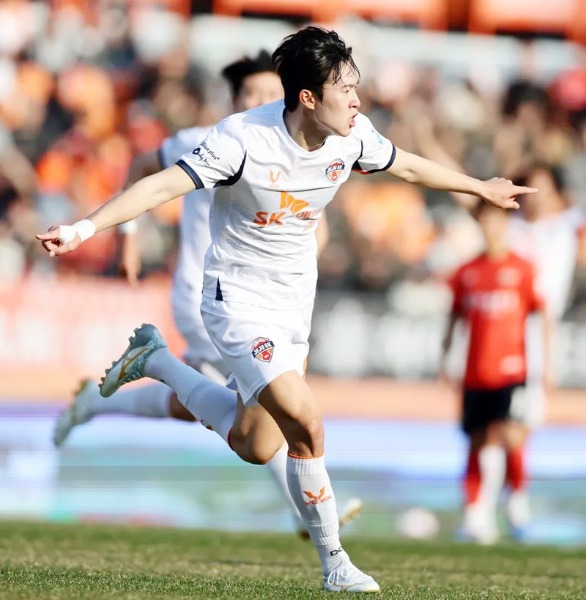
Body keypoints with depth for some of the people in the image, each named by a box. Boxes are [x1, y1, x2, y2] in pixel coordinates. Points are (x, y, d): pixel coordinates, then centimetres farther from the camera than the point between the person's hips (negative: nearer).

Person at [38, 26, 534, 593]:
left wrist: (481, 188, 26)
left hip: (295, 300, 7)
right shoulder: (243, 138, -25)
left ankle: (153, 359, 34)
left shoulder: (352, 136, -7)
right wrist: (85, 227, -38)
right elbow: (163, 185, -27)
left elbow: (409, 166, 13)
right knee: (306, 426, -23)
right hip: (239, 299, -7)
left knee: (256, 448, 13)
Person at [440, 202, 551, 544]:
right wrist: (445, 359, 13)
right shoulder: (467, 272, 9)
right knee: (478, 443, 6)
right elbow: (455, 317, 18)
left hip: (511, 372, -3)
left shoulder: (522, 269, 0)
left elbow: (544, 318, 3)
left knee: (511, 436, -20)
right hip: (475, 375, 3)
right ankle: (474, 516, 12)